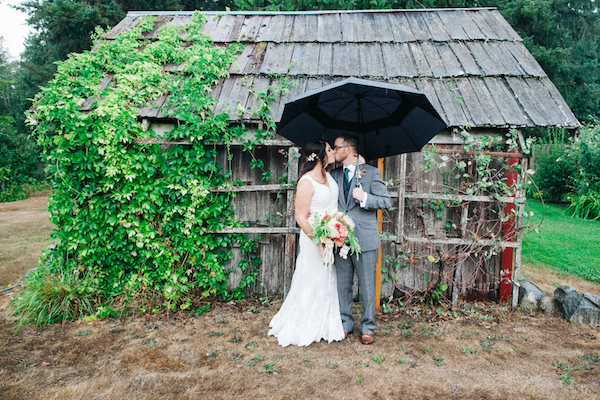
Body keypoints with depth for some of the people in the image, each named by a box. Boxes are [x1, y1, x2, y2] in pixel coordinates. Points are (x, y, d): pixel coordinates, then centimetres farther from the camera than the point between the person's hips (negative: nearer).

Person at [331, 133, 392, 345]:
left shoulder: (371, 172, -2)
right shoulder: (334, 175, 11)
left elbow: (386, 201, -4)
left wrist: (364, 198, -19)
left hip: (365, 239, -4)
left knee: (367, 286, 5)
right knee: (342, 285, 11)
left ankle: (367, 328, 20)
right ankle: (346, 323, 27)